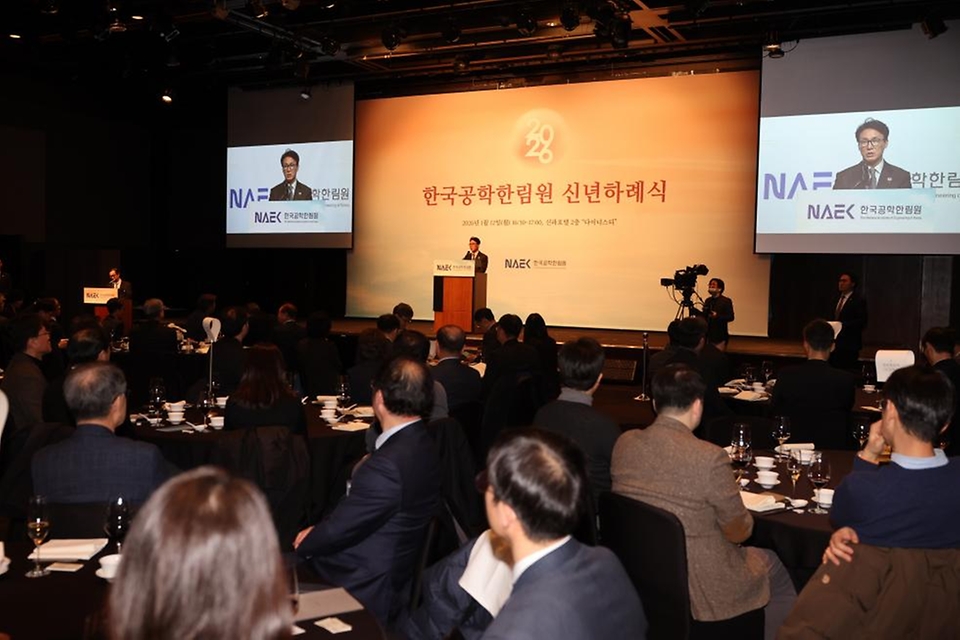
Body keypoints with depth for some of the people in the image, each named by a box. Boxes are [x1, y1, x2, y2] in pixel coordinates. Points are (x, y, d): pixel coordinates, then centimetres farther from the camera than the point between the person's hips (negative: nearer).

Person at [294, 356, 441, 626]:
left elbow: (338, 530, -20)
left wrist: (304, 544, -1)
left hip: (363, 590, -8)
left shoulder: (387, 464, -31)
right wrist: (318, 530, 0)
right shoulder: (419, 441, -1)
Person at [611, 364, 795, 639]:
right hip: (695, 589, -6)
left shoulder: (624, 443, -9)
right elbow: (739, 531, -12)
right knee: (775, 566, 23)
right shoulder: (710, 457, -25)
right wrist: (745, 519, 10)